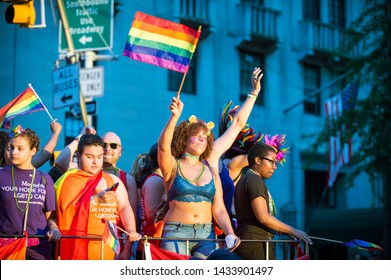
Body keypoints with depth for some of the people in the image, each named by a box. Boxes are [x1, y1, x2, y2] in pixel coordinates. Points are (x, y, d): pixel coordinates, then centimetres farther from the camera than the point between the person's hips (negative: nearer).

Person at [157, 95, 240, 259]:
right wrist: (175, 116, -29)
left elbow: (219, 210, 11)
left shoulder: (211, 172, 15)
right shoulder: (173, 166, 6)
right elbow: (163, 146, -17)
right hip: (176, 233, -3)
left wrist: (230, 234, -6)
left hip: (206, 234, 3)